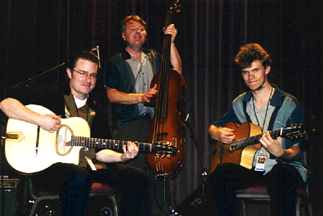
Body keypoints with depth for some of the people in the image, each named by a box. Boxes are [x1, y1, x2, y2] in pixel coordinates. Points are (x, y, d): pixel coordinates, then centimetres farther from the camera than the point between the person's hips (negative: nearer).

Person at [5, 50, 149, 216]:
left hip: (87, 166, 6)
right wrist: (39, 119, -17)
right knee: (79, 178, -40)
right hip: (50, 165, -5)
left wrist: (121, 157, -5)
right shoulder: (52, 96, 4)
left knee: (138, 178, -12)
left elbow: (99, 151, 15)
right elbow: (6, 104, -5)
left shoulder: (97, 112, 20)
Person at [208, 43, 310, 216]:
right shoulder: (240, 104, 12)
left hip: (282, 166, -4)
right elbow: (213, 128, 25)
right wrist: (217, 134, -1)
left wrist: (280, 153, -29)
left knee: (280, 173, -40)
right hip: (250, 168, 4)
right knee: (221, 171, -28)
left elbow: (296, 151, -6)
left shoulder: (289, 104, -2)